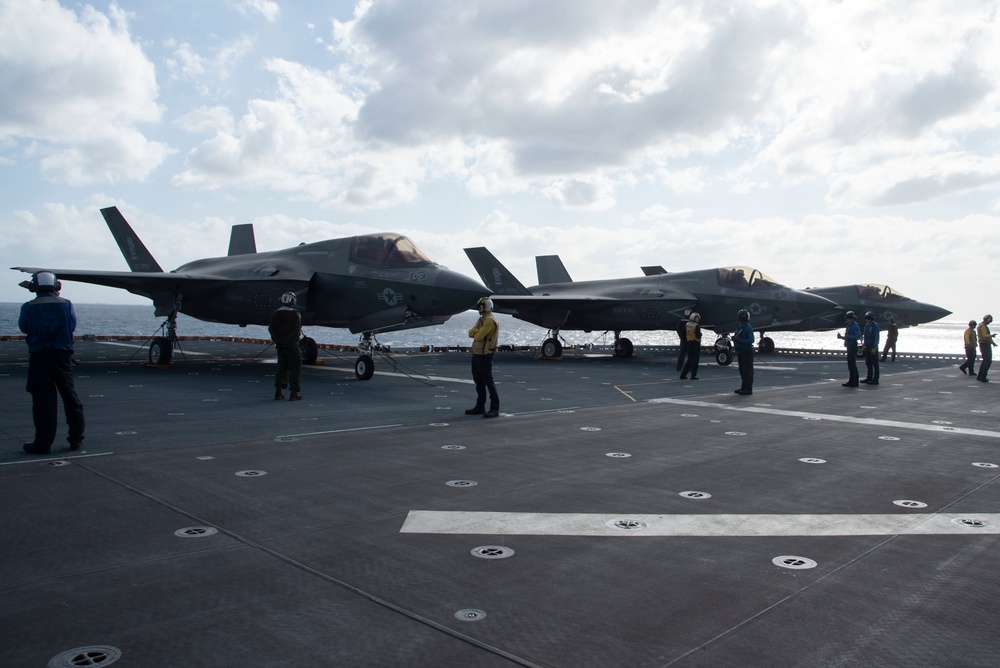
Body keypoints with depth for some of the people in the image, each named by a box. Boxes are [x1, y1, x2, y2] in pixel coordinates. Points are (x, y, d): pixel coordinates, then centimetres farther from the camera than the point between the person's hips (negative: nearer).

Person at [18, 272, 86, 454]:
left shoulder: (28, 307, -2)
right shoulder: (65, 304, -2)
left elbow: (23, 327, 12)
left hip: (38, 357, -1)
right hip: (62, 355, 1)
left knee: (42, 400, 3)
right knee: (70, 397, 11)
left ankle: (43, 443, 5)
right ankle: (76, 438, 17)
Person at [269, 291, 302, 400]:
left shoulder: (276, 314, 8)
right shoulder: (295, 314, -8)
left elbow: (271, 329, 1)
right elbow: (297, 330, -17)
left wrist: (277, 341, -4)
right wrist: (288, 340, -15)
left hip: (280, 345, 6)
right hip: (292, 344, -5)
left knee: (281, 367, 14)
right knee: (295, 367, 0)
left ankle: (278, 392, 14)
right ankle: (294, 392, -4)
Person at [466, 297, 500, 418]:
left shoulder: (490, 321, -16)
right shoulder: (482, 319, 17)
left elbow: (478, 337, -22)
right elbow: (471, 333, 10)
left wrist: (476, 332, -1)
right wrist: (477, 331, -11)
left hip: (485, 356, -10)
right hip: (477, 354, 10)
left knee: (488, 382, -8)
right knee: (478, 382, 14)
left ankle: (495, 409, -5)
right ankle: (480, 407, 23)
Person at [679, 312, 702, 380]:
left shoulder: (686, 325, 3)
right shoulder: (696, 326, -16)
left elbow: (683, 334, 7)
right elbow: (698, 335, -22)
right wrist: (700, 334, -2)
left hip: (689, 342, 6)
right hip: (696, 343, -6)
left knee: (690, 359, 14)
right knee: (695, 359, 3)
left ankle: (683, 375, 10)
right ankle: (693, 375, 4)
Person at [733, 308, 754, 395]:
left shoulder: (748, 328, -14)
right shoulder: (739, 327, 13)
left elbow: (751, 340, -21)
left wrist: (740, 339, -24)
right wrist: (734, 338, 3)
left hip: (747, 352, -9)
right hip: (740, 352, 9)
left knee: (748, 370, -5)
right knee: (742, 371, 13)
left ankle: (748, 389, -3)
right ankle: (743, 387, 21)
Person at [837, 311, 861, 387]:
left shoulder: (855, 326, -12)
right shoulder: (849, 325, 17)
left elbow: (858, 336, -22)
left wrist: (848, 336, -29)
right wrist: (841, 337, 10)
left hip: (853, 347, -10)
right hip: (850, 346, 10)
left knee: (851, 364, -9)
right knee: (853, 365, 14)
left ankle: (852, 382, -8)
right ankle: (855, 382, 20)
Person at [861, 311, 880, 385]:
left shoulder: (875, 326, -11)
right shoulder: (866, 325, 14)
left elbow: (876, 337, -17)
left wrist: (874, 348, -22)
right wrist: (864, 344, 17)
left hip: (873, 347, -8)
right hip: (867, 347, 8)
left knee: (875, 364, -4)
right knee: (868, 363, 12)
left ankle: (875, 380, -2)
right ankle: (869, 378, 20)